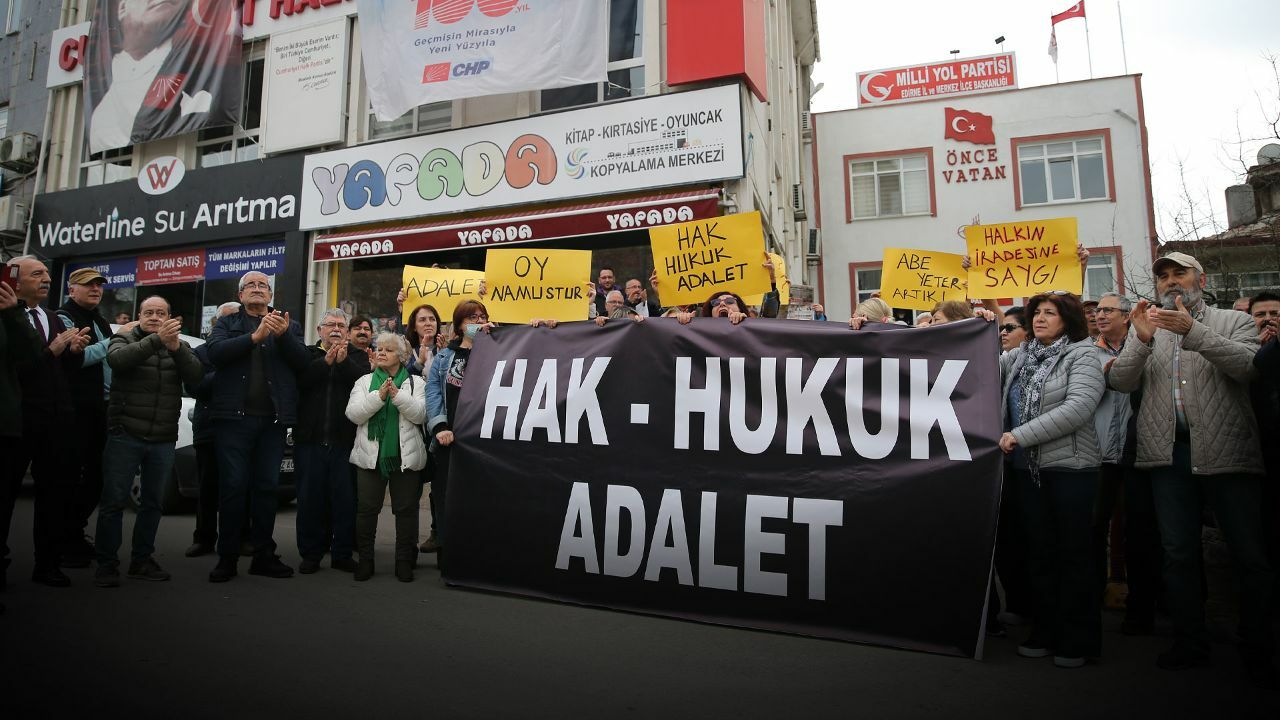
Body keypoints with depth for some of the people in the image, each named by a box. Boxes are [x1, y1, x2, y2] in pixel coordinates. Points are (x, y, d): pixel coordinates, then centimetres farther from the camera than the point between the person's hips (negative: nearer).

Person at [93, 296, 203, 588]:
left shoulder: (180, 346, 11)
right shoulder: (124, 339, 4)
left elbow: (196, 374, -7)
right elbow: (117, 359, -20)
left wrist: (176, 347, -24)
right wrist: (157, 339, -32)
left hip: (163, 440, 3)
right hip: (125, 435, -3)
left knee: (153, 502, 10)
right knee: (114, 501, -1)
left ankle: (141, 560, 21)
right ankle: (106, 564, 9)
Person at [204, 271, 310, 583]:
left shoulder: (289, 326, 15)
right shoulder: (227, 323, 12)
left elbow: (303, 362, 0)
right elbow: (216, 352, -8)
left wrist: (284, 335, -15)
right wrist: (255, 336, -18)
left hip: (273, 418, 1)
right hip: (235, 416, -1)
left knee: (267, 487, 6)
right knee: (233, 486, 0)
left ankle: (264, 555, 15)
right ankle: (227, 557, 10)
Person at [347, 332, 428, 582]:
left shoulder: (416, 383, 6)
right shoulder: (364, 382, 10)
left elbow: (420, 414, -8)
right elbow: (354, 414, -4)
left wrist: (398, 395, -20)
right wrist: (379, 396, -17)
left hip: (405, 456, -1)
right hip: (370, 455, 1)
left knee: (406, 508, 5)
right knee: (367, 508, 5)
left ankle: (405, 561, 16)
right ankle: (365, 559, 18)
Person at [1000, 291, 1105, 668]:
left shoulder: (1082, 355, -5)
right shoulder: (1021, 356, 12)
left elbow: (1078, 408, -17)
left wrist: (1020, 435, -19)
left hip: (1069, 467, -5)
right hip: (1028, 469, 5)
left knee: (1073, 552, 3)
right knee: (1040, 551, 11)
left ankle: (1078, 639, 16)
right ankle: (1046, 631, 23)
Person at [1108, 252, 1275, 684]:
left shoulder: (1234, 322, 7)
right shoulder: (1148, 329, 13)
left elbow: (1248, 365, -12)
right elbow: (1121, 382, 1)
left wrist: (1193, 331, -23)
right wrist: (1141, 339, -15)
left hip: (1227, 452, -2)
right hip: (1169, 454, 2)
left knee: (1251, 556, 3)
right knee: (1178, 554, 8)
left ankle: (1259, 652, 17)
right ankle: (1189, 643, 19)